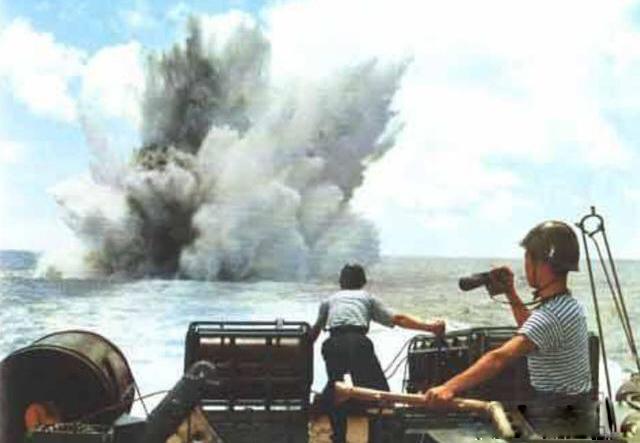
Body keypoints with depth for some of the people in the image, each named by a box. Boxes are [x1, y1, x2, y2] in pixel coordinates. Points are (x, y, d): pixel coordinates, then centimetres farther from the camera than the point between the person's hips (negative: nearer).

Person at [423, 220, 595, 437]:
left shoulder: (550, 315, -28)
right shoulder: (569, 304, 5)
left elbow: (499, 358, -40)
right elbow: (533, 329, 25)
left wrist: (451, 387, -46)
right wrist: (511, 293, 15)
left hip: (559, 424, -10)